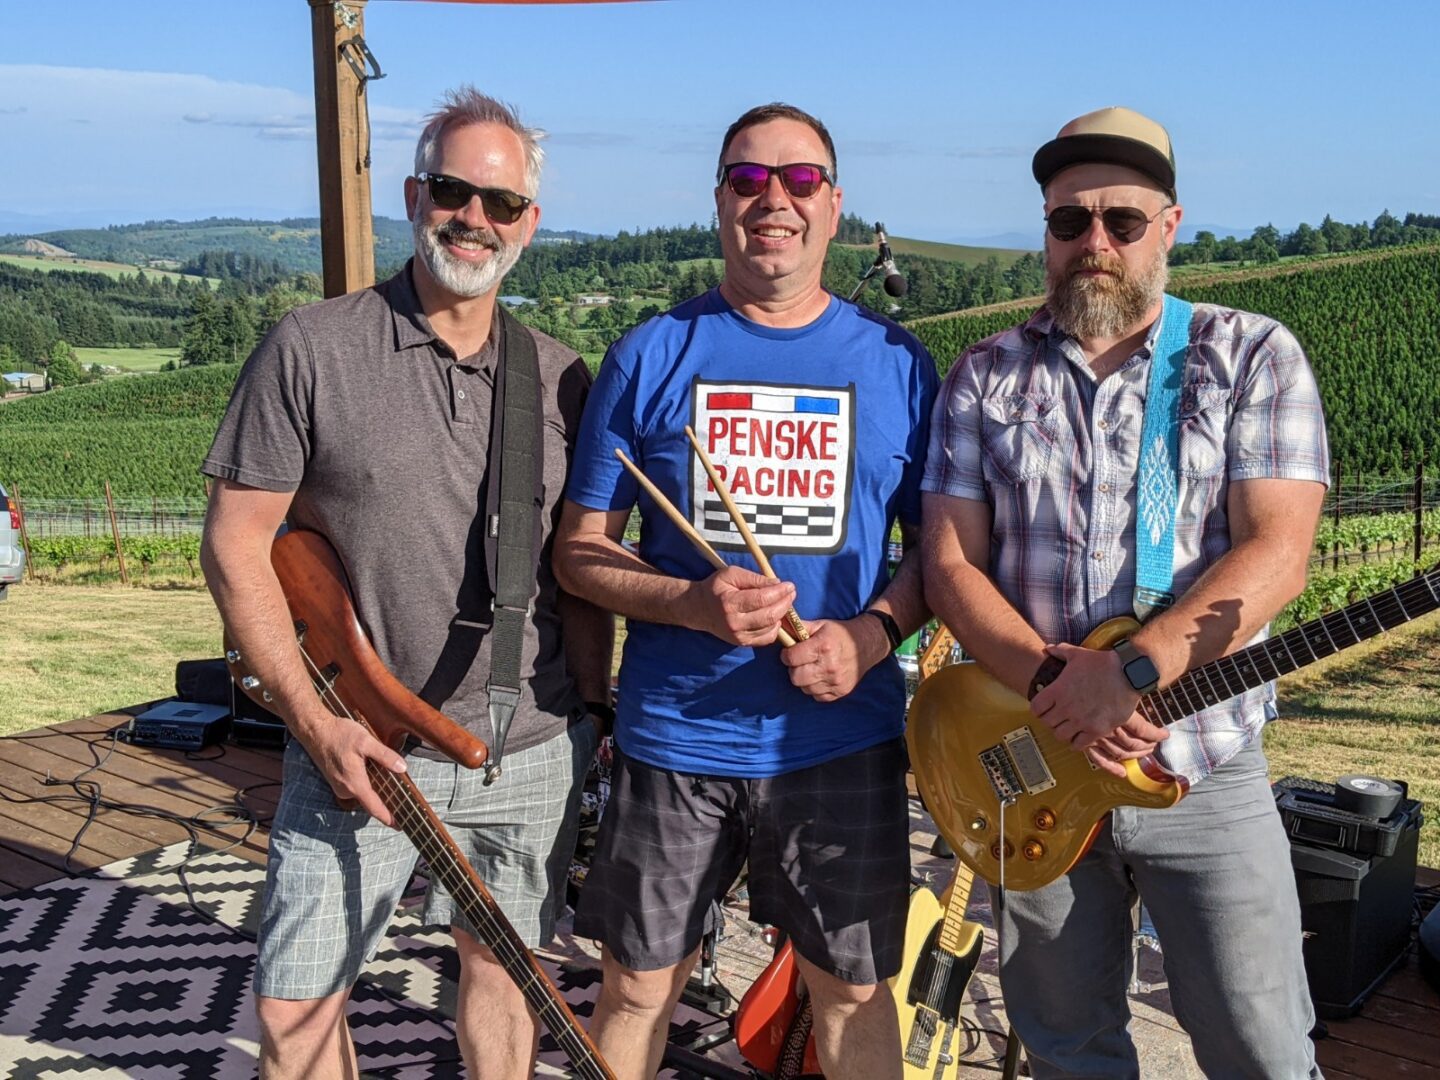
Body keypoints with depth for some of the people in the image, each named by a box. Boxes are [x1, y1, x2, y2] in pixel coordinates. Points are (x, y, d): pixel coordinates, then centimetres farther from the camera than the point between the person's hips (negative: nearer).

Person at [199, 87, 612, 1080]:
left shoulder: (560, 377, 4)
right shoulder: (311, 349, -6)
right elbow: (236, 543, -6)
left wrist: (594, 709, 5)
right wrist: (314, 720, -12)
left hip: (533, 752, 3)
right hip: (359, 750, -2)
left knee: (504, 963, 17)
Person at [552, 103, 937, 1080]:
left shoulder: (896, 364, 2)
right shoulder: (650, 357, 0)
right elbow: (580, 550, 1)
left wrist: (872, 634, -13)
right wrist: (692, 604, -17)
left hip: (842, 736, 1)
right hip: (673, 736, 0)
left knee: (854, 987, 13)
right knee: (638, 986, 13)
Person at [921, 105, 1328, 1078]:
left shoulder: (1254, 357, -1)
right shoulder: (985, 376, 5)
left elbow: (1275, 554, -12)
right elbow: (951, 564, -1)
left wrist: (1131, 673, -24)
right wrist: (1048, 681, -17)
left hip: (1206, 776, -2)